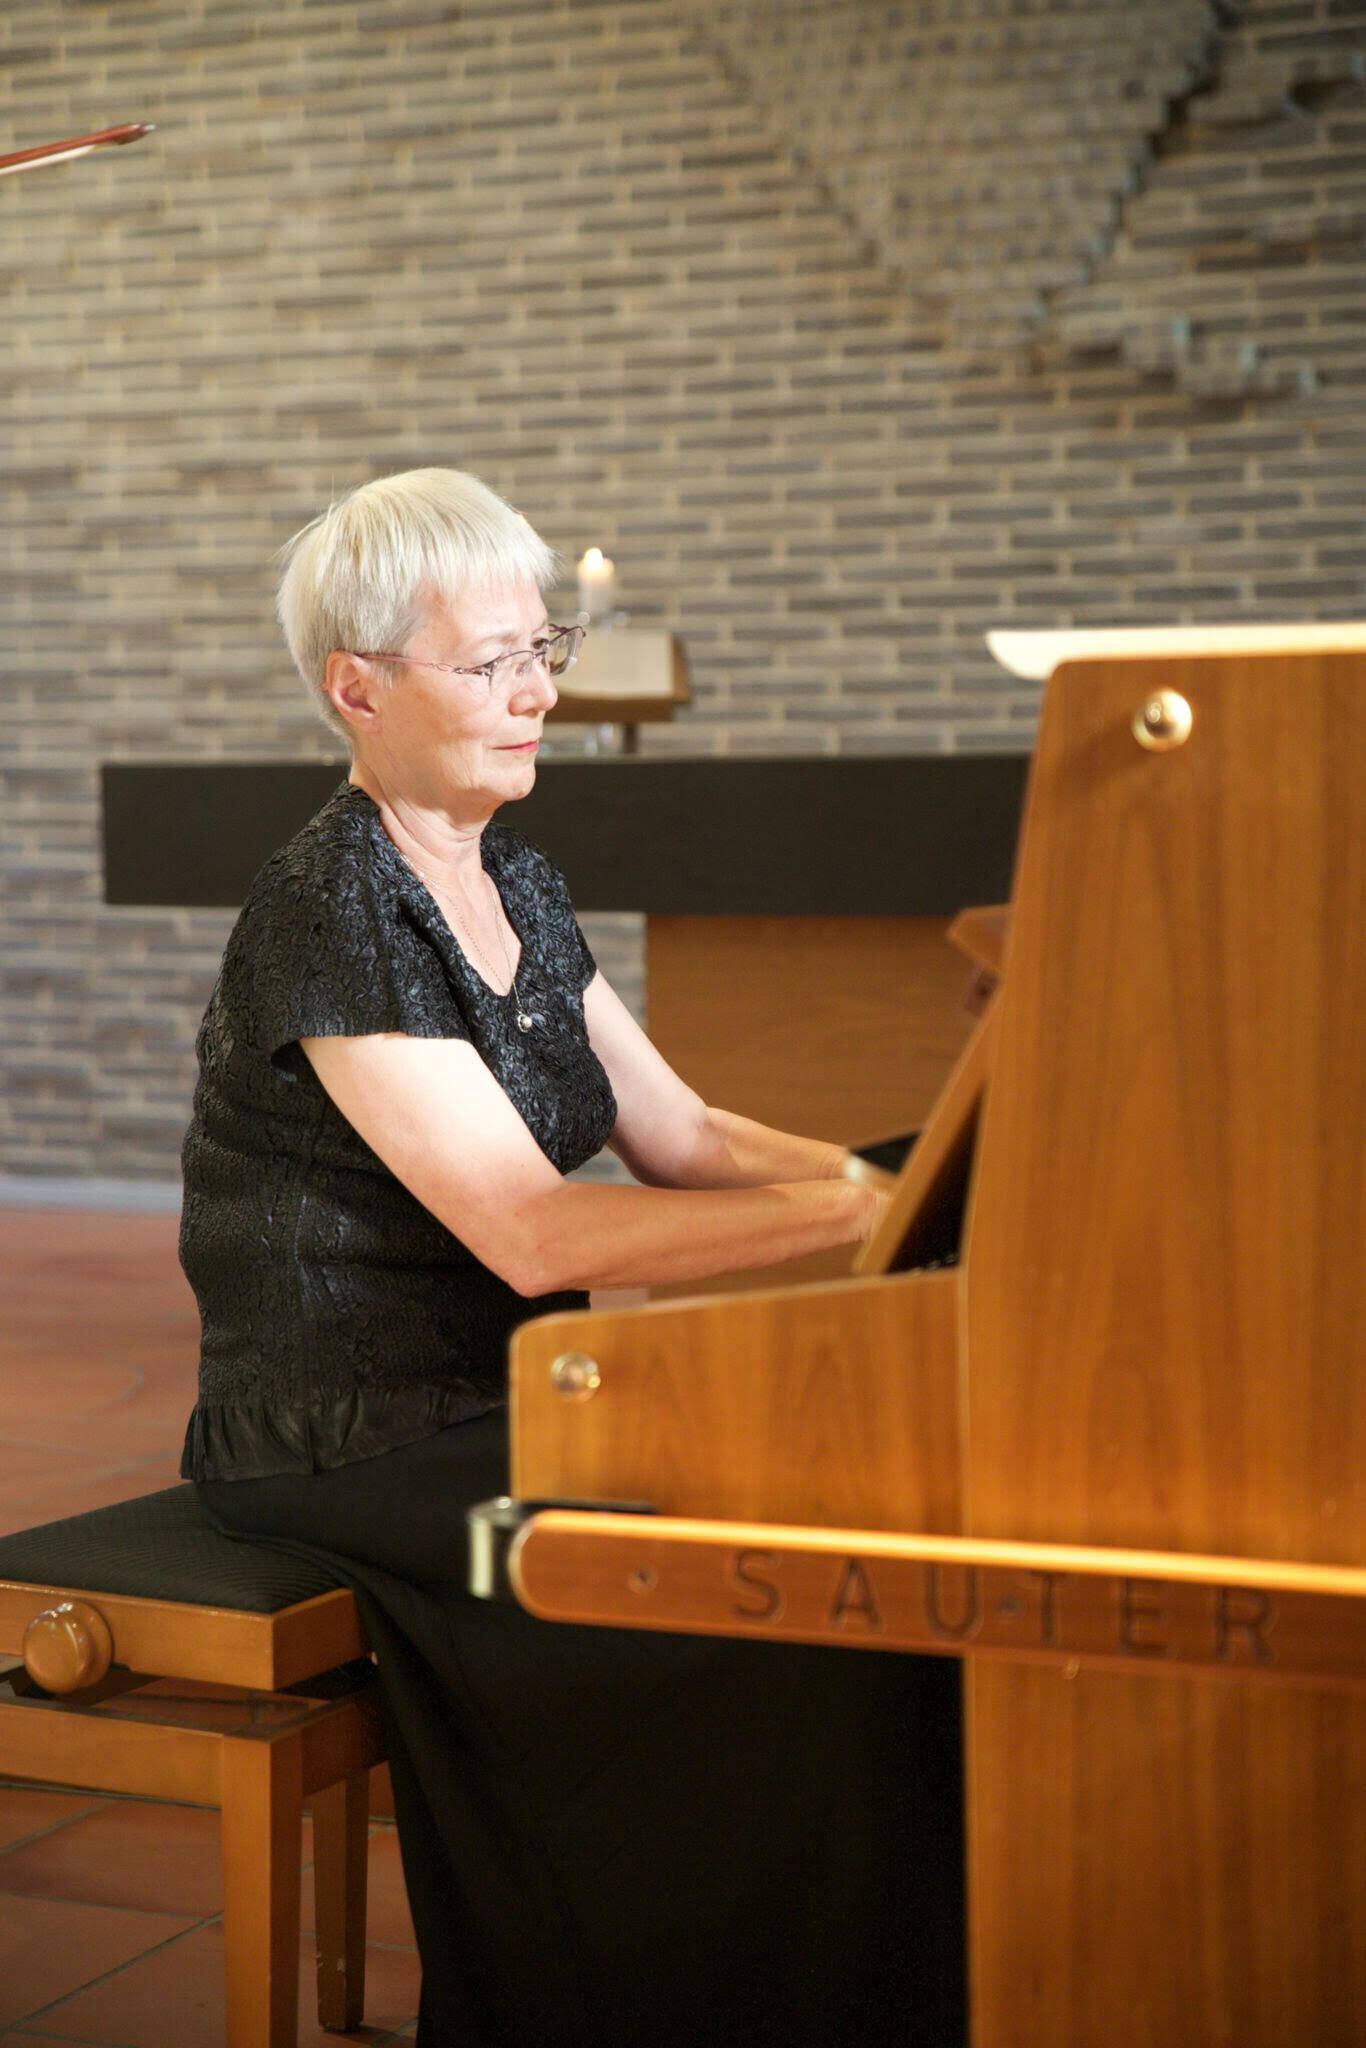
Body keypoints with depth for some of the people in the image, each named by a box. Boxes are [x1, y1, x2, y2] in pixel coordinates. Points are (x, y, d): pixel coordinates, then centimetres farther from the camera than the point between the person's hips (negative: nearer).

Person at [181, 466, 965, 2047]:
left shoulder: (510, 883, 10)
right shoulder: (327, 913, -18)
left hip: (499, 1388, 8)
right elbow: (533, 1233, -26)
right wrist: (849, 1211, -28)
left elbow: (680, 1134, 9)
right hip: (354, 1443, -8)